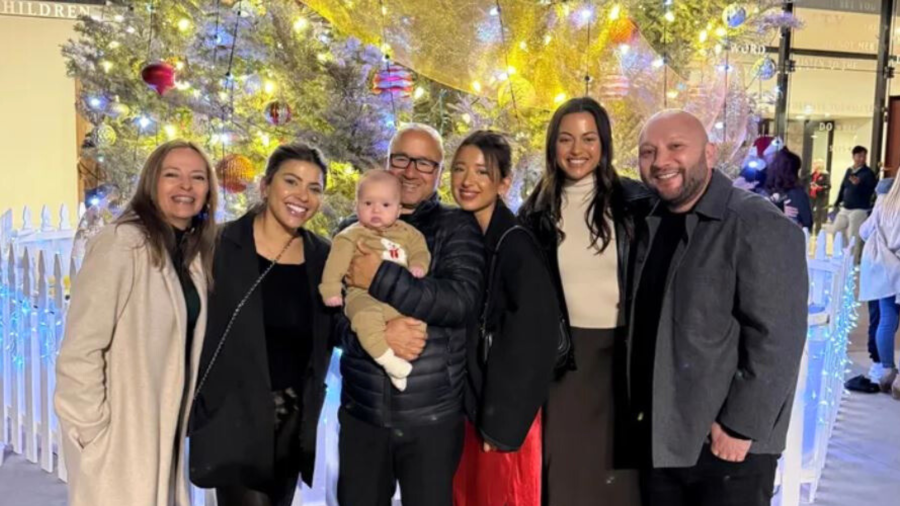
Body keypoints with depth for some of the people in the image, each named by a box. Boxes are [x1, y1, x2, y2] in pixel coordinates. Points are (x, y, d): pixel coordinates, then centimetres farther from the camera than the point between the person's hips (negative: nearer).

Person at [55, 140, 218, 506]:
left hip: (163, 429, 7)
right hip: (119, 435, -7)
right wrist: (92, 429, -16)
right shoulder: (121, 243, -17)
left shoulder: (196, 252, 7)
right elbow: (79, 350, -19)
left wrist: (182, 420, 9)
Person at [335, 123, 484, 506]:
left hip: (433, 416, -2)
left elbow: (462, 301, -16)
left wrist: (381, 278, -19)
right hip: (361, 412, 3)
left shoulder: (458, 228, 0)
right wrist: (378, 331, -19)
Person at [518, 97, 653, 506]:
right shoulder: (537, 210, 4)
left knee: (619, 461, 8)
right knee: (566, 462, 7)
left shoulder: (634, 200, -2)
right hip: (564, 353, 1)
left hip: (624, 349, -1)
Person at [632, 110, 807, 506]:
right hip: (658, 439, 7)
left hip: (729, 445, -6)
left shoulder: (759, 227, -13)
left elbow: (776, 341, -18)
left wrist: (741, 426, -19)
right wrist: (640, 413, 12)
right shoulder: (650, 226, 10)